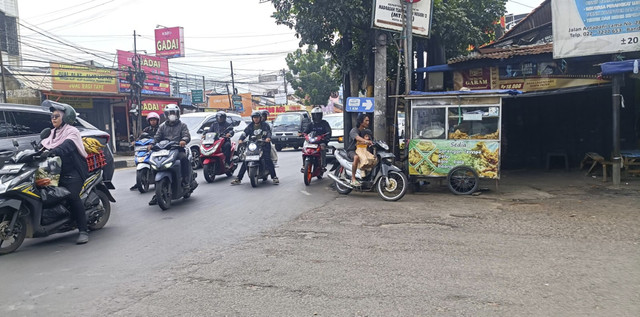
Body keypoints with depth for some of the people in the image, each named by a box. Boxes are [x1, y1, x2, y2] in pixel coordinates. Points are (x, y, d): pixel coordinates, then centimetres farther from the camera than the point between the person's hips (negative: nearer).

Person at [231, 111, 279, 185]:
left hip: (264, 144, -3)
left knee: (267, 159, -21)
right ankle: (238, 179, 1)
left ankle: (274, 177, -17)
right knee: (245, 161, -4)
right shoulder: (250, 126, 16)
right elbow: (245, 133, 4)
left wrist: (268, 138, -30)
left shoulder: (265, 125, 8)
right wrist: (241, 139, -16)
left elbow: (269, 131, -7)